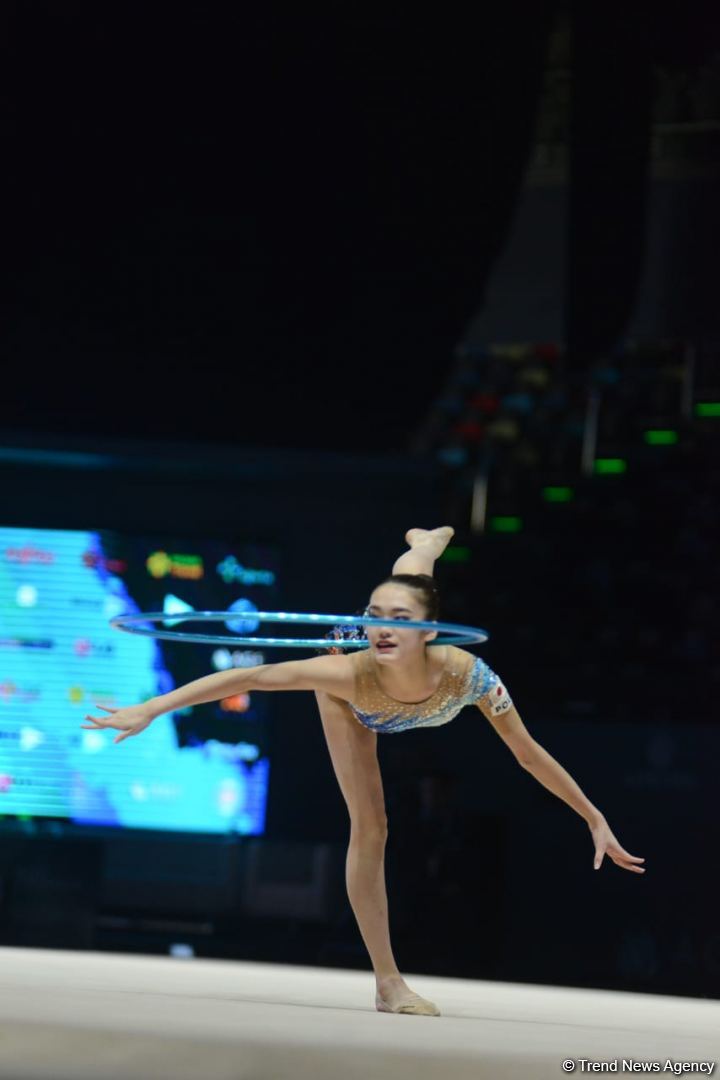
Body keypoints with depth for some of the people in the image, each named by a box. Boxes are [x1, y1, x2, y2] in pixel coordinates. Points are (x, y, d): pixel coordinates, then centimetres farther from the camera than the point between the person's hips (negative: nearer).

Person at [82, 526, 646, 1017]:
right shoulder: (352, 672, -51)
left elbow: (530, 754, -33)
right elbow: (251, 676, -48)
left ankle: (426, 543, 74)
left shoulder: (468, 674, -46)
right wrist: (151, 709, -50)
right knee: (369, 827, -7)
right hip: (352, 702, -2)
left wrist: (595, 818, -26)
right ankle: (389, 983, 2)